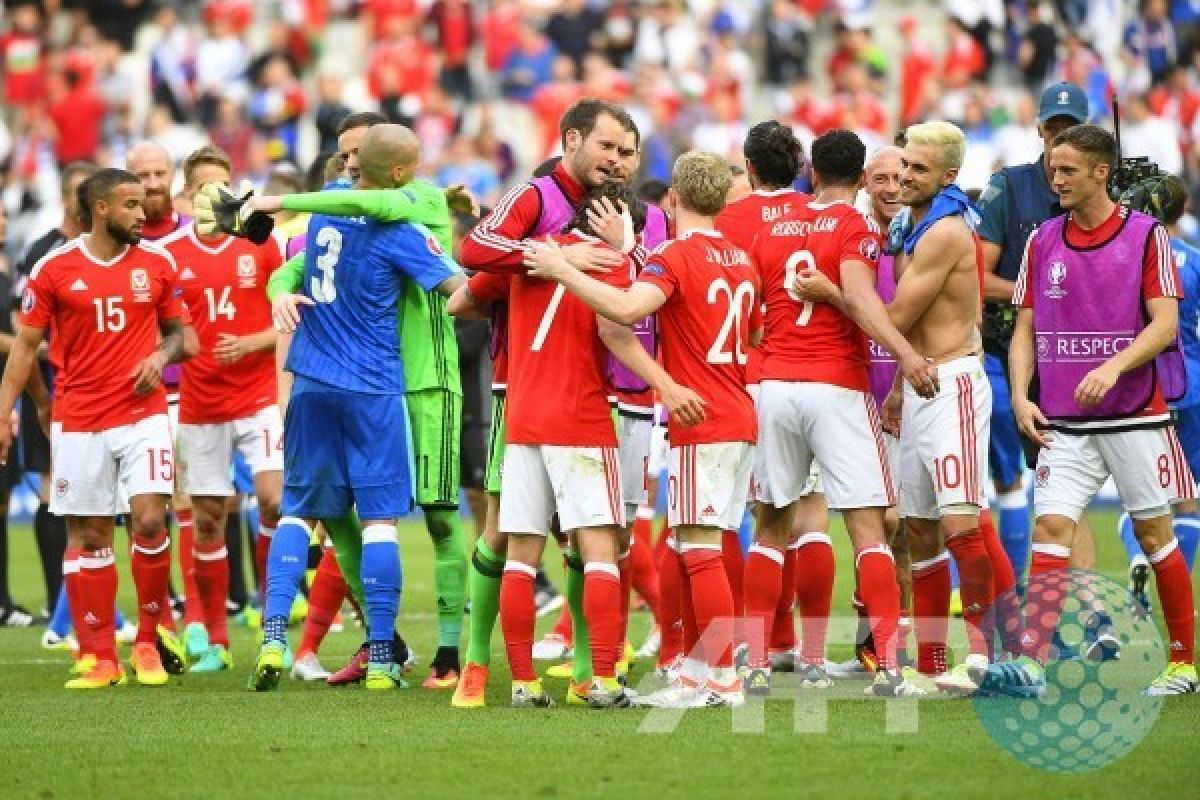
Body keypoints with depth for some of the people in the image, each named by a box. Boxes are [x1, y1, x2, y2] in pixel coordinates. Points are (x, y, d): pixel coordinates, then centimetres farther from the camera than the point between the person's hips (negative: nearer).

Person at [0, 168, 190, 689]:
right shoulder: (54, 270, -1)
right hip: (79, 423, 0)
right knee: (91, 537, 2)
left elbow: (176, 329, 16)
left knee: (150, 520, -14)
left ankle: (149, 644, 3)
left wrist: (161, 356, -7)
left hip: (143, 415, 0)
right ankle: (103, 660, 8)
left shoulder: (157, 264, 5)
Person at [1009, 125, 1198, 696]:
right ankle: (1031, 664, -17)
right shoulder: (1041, 243, 8)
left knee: (1154, 532, 3)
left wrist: (1113, 367, -24)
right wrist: (1020, 396, -5)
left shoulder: (1145, 235, -3)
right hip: (1063, 421, 3)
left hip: (1135, 415, -3)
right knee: (1050, 527, -10)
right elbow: (1025, 330, 11)